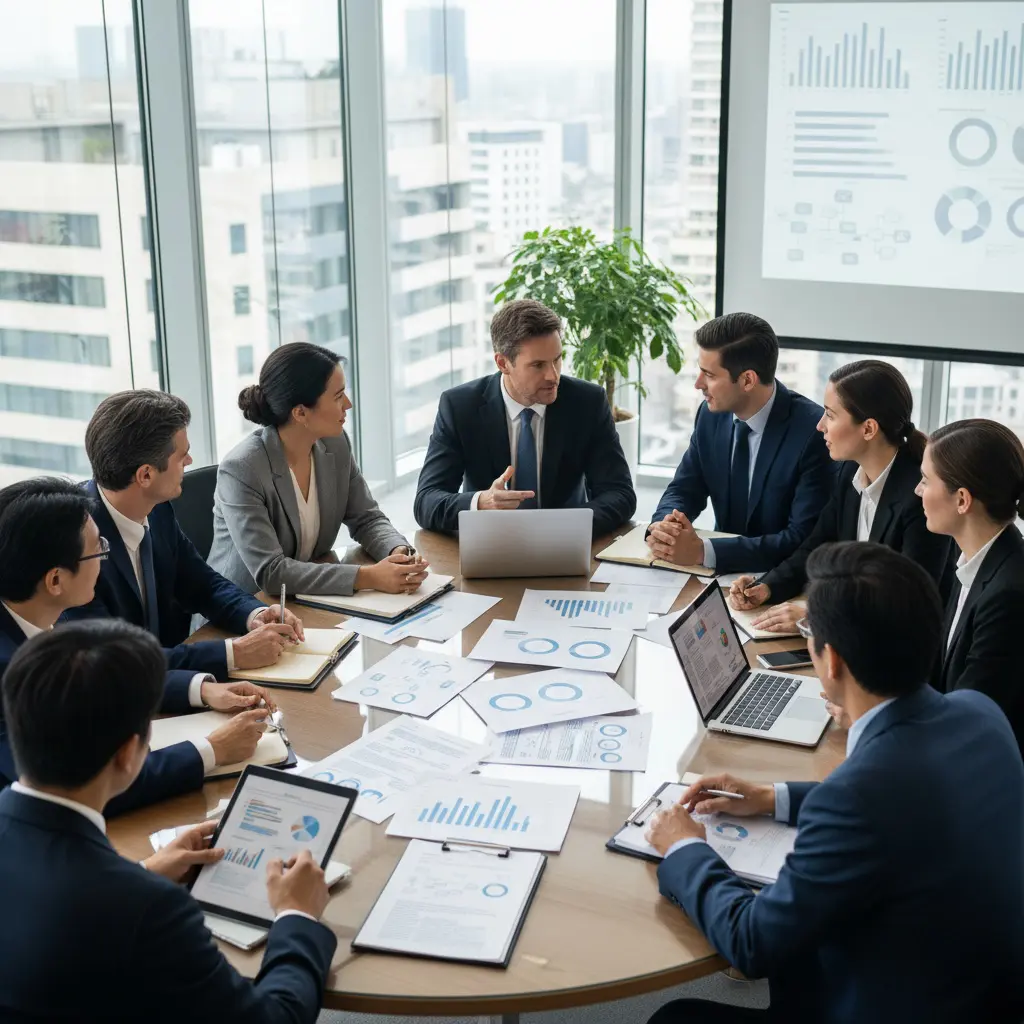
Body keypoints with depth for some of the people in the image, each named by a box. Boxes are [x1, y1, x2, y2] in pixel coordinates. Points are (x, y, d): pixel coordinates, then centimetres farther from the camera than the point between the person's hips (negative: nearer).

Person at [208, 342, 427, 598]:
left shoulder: (336, 444, -3)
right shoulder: (241, 469, -22)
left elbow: (367, 519, 5)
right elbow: (270, 572, -26)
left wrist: (399, 553, -16)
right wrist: (366, 577, -30)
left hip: (312, 602, 6)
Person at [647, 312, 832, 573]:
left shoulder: (814, 432, -18)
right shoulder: (712, 414, -1)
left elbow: (804, 540, -22)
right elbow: (683, 490, 7)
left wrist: (703, 551, -29)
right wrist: (663, 527, -17)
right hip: (723, 571, 5)